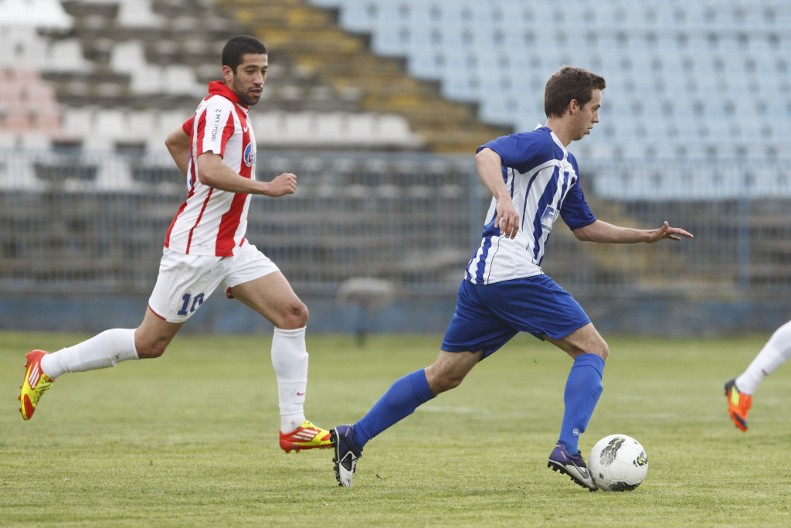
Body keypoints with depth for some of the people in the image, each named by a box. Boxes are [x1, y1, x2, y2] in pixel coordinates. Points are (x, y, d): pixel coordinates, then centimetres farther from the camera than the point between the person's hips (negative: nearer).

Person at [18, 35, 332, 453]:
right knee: (149, 343, -1)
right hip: (196, 249, -9)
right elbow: (209, 169, -34)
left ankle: (293, 427, -2)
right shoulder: (220, 108, -18)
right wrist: (266, 188, -29)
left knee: (293, 314, -4)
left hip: (231, 246, 9)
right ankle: (47, 366, 17)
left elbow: (174, 141, 28)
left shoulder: (228, 109, 12)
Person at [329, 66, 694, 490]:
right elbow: (486, 155, -25)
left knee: (444, 375, 10)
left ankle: (354, 438, 8)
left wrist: (647, 236, 31)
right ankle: (567, 450, -17)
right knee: (592, 349, -5)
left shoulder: (565, 164, 25)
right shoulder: (541, 144, -6)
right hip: (513, 274, -10)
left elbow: (585, 227, 33)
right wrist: (503, 197, -43)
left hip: (483, 279, 10)